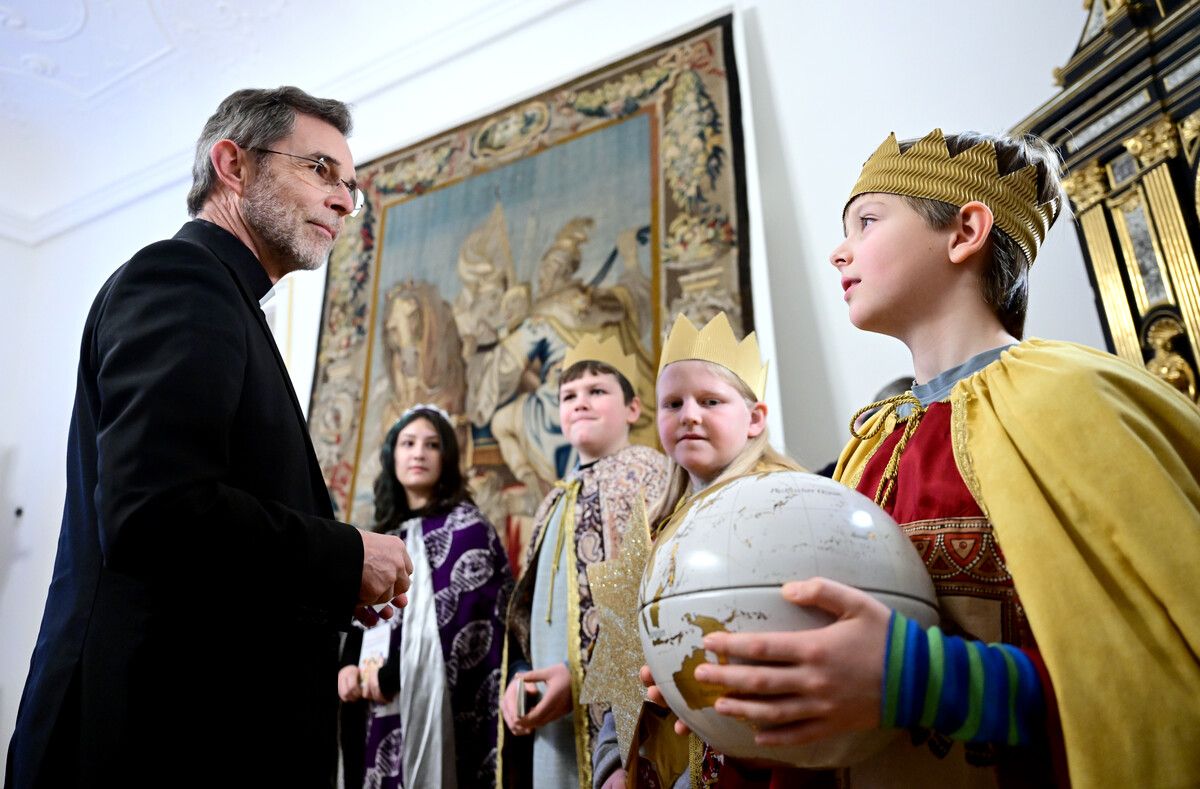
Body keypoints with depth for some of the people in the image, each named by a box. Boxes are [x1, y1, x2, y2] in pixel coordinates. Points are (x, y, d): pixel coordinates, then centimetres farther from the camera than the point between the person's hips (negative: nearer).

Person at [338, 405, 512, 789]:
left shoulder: (465, 525, -4)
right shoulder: (386, 534, 16)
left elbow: (459, 622, -14)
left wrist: (390, 674, -12)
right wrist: (349, 665, -5)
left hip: (435, 703, -6)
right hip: (380, 709, 6)